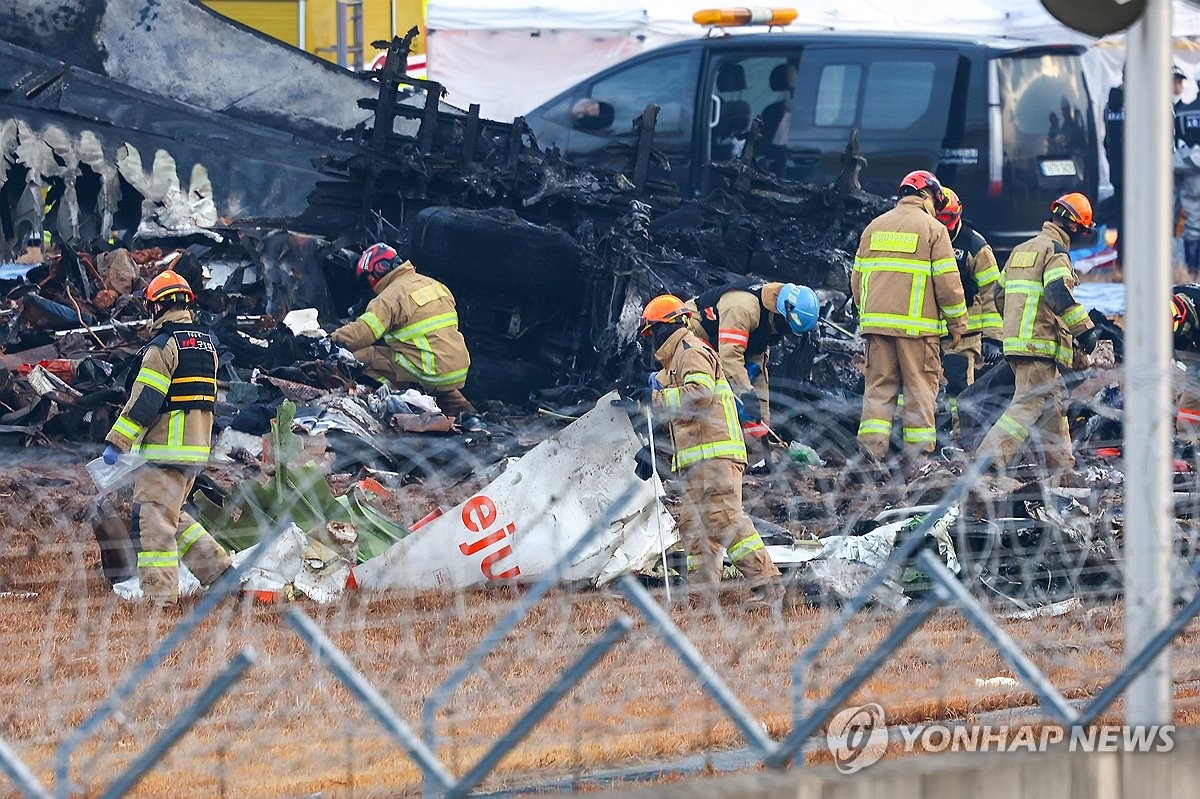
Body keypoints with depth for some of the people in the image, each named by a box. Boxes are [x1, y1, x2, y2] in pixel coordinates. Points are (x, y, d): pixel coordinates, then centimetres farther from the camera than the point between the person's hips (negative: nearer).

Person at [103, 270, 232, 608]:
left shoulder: (163, 345, -14)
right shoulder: (206, 343, 13)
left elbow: (144, 401, -18)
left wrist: (117, 441, -15)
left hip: (165, 450, -9)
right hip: (197, 449, 9)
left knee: (153, 521, -6)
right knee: (172, 516, 21)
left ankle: (160, 596, -8)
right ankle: (219, 570, 17)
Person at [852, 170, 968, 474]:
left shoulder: (875, 227, 15)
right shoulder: (932, 229, -2)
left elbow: (858, 276, 17)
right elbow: (947, 281, -5)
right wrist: (957, 324, 3)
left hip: (875, 320, 4)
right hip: (916, 324, -4)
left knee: (879, 384, 7)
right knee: (920, 388, 2)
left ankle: (871, 448, -5)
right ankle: (917, 456, 1)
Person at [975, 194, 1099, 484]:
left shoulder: (1020, 251, 20)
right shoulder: (1056, 251, -7)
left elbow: (999, 294, 25)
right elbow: (1058, 294, -21)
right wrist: (1085, 329, -16)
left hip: (1016, 339, 9)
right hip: (1041, 343, -9)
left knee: (1054, 403, 15)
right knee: (1029, 405, -13)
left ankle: (1061, 470, 15)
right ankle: (990, 459, -23)